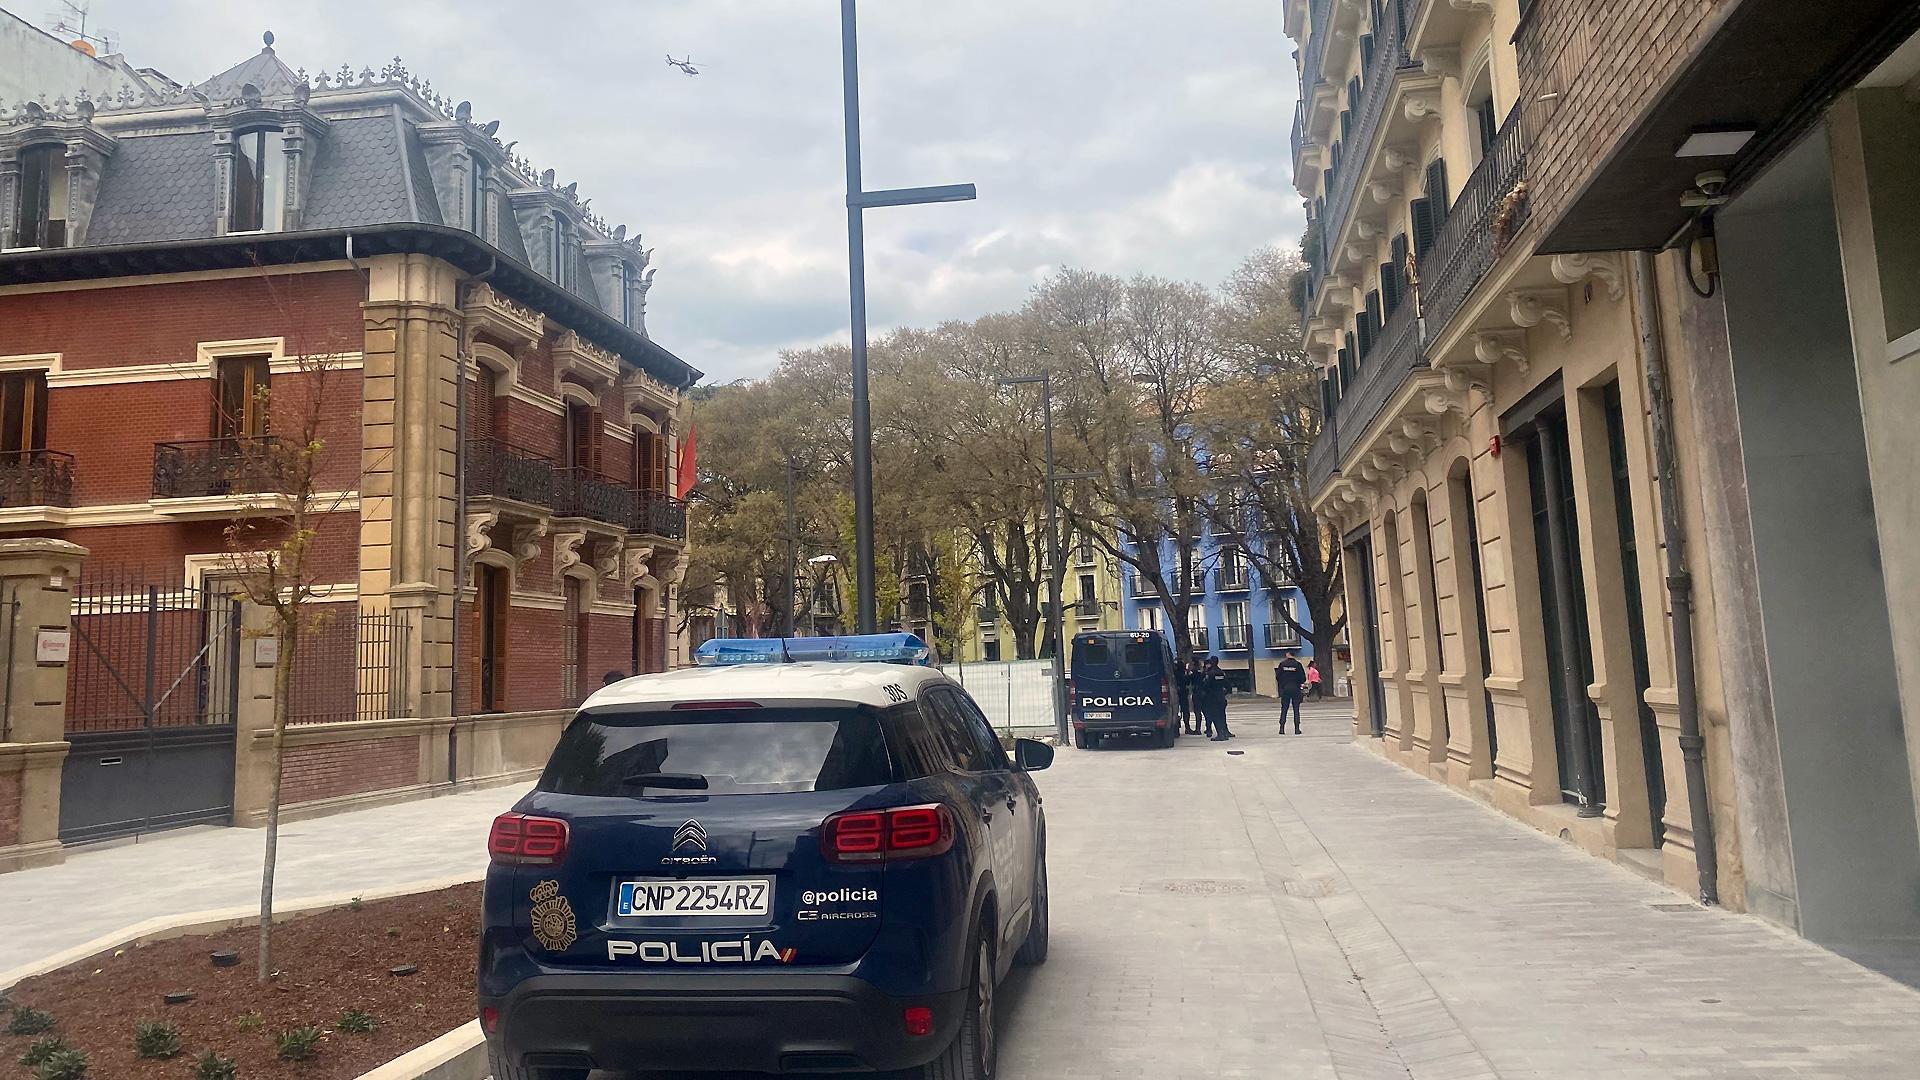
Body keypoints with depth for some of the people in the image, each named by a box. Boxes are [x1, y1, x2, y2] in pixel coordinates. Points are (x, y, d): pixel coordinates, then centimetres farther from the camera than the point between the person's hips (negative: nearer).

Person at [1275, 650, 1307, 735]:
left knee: (1284, 709, 7)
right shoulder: (1297, 664, -7)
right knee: (1296, 709, 5)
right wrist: (1300, 683, 14)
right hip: (1296, 689, -1)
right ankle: (1297, 729, 2)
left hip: (1285, 689, 1)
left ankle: (1282, 728, 2)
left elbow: (1278, 677, -1)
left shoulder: (1282, 664, -3)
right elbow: (1303, 678, -7)